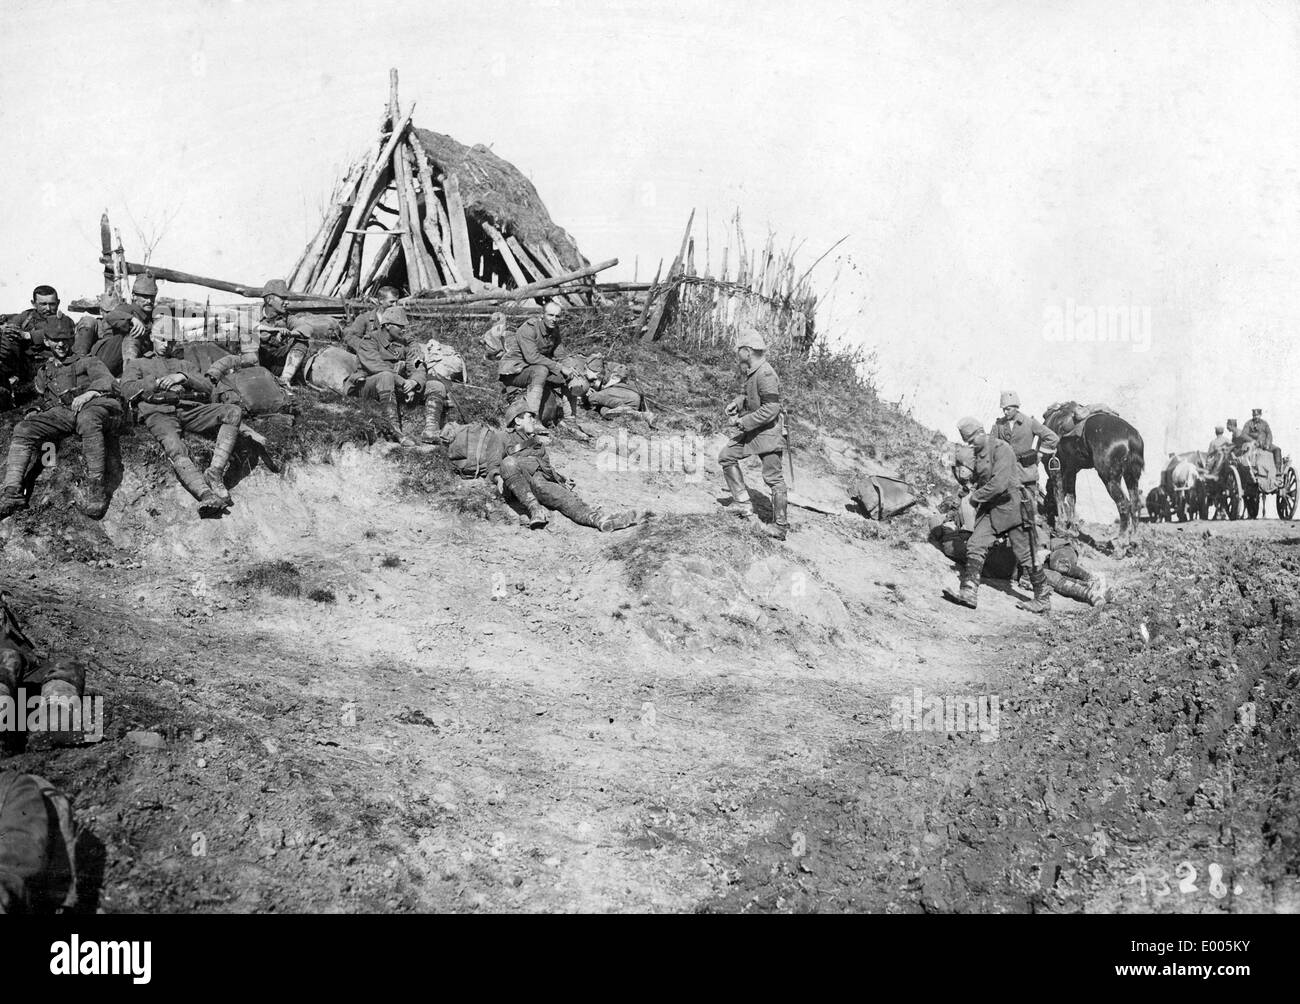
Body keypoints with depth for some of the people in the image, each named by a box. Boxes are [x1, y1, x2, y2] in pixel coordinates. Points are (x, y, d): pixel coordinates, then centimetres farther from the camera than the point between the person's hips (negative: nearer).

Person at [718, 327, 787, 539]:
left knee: (773, 478, -2)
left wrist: (744, 422, -21)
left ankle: (780, 525, 6)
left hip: (769, 431, -10)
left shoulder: (766, 375, -23)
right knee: (726, 456, 8)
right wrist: (738, 401, 7)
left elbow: (771, 409, -27)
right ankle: (743, 503, 11)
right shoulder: (752, 372, 7)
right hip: (751, 431, 10)